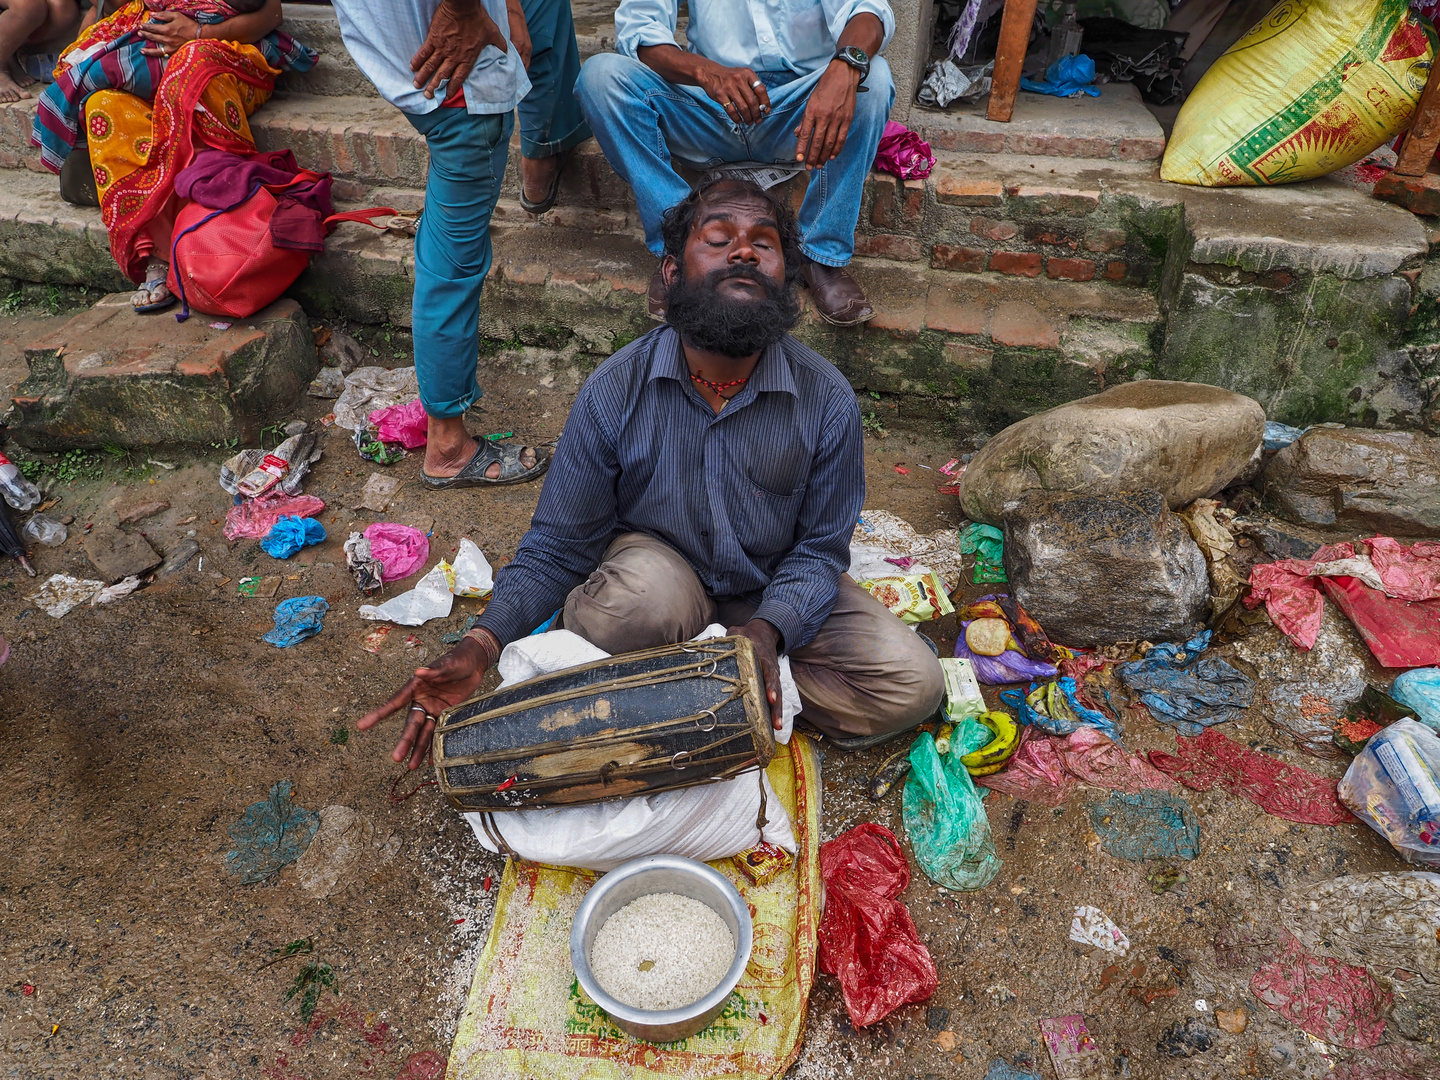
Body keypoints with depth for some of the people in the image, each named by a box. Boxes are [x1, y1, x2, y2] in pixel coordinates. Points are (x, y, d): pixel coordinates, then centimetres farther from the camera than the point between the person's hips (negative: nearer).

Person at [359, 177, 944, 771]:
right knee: (646, 589, -39)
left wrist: (767, 629, -30)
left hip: (777, 594, 3)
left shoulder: (827, 399, -18)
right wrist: (480, 645, -28)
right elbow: (557, 546, -11)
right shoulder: (613, 392, -19)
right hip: (657, 562, -3)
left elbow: (819, 549, -8)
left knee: (912, 684, -13)